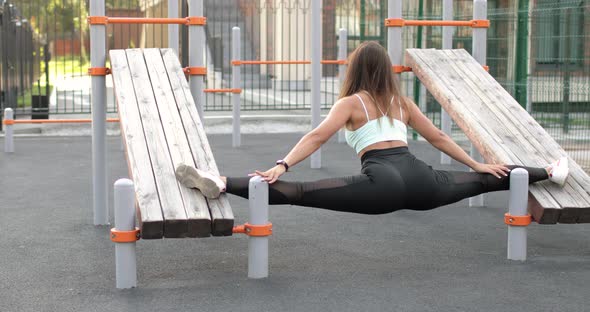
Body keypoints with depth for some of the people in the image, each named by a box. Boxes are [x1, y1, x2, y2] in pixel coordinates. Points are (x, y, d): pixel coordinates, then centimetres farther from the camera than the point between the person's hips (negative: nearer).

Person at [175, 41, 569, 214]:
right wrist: (477, 162, 41)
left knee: (302, 192, -20)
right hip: (417, 178, 6)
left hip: (382, 182, -5)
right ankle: (549, 172, 43)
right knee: (484, 180, 29)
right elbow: (439, 137, 31)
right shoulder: (401, 101, 26)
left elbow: (317, 137, -5)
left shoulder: (351, 103, 10)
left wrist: (281, 166, -15)